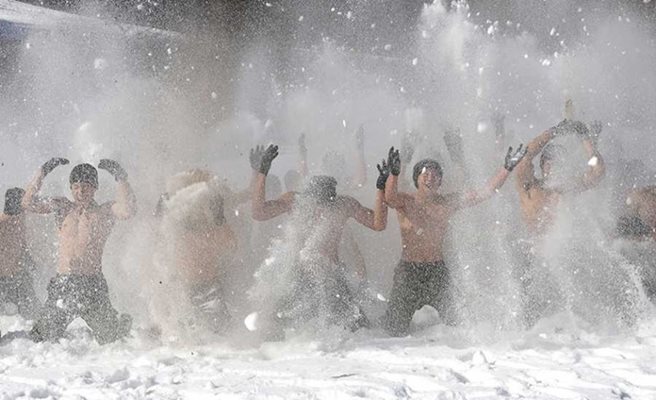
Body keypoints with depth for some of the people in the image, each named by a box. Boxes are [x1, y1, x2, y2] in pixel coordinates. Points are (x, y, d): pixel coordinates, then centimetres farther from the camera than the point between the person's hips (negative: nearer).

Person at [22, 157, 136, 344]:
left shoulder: (105, 212, 3)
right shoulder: (63, 208, 13)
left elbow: (128, 211, -17)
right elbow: (28, 203, 6)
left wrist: (121, 179, -21)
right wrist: (42, 173, -3)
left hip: (92, 286, -2)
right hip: (62, 285, 2)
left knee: (111, 340, 6)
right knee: (40, 340, 3)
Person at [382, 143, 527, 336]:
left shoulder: (449, 203, 5)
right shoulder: (405, 202, -5)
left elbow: (487, 192, 5)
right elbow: (389, 197, -29)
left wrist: (507, 168, -5)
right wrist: (394, 174, -49)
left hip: (438, 270, 2)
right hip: (409, 270, -2)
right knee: (395, 329, 1)